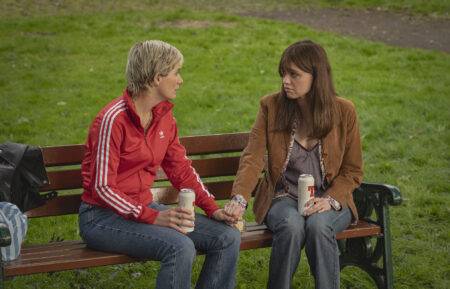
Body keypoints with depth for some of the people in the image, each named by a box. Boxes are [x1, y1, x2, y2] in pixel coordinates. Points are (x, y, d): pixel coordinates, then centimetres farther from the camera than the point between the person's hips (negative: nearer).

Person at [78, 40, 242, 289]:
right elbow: (103, 188, -19)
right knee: (180, 247, -32)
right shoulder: (113, 119, -18)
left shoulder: (164, 116, 6)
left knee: (228, 236, -8)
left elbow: (182, 170, 12)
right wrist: (153, 217, -26)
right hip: (103, 217, -8)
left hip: (144, 208, 8)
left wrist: (213, 209, -1)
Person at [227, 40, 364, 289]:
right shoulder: (271, 106, 0)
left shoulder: (343, 112, -1)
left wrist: (331, 200, -15)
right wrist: (239, 199, -25)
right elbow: (252, 158, -8)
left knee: (318, 226, -33)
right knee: (291, 225, -33)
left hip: (329, 199, 0)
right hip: (284, 198, 0)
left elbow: (352, 170, 4)